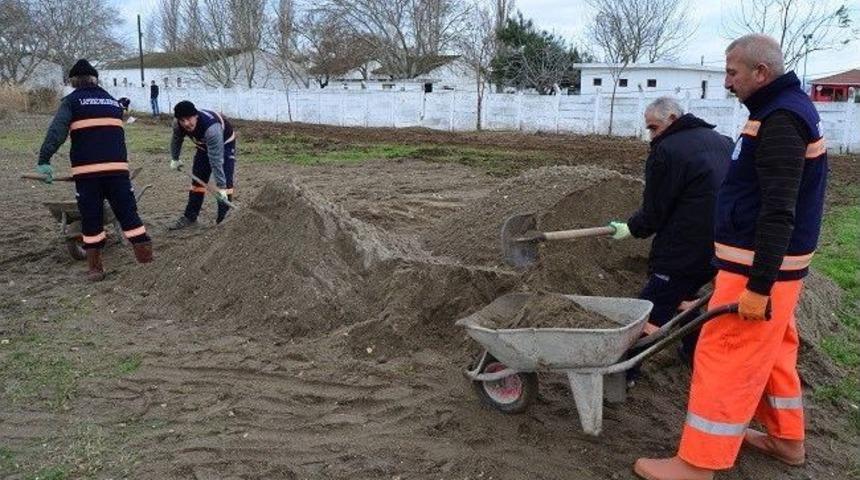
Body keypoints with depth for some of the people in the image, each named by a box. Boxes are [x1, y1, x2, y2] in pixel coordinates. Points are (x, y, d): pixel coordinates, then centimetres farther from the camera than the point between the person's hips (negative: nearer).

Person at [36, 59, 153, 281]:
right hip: (117, 166, 3)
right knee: (127, 212, 7)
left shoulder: (72, 100, 7)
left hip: (86, 169, -2)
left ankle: (95, 267, 9)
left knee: (91, 218, 5)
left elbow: (57, 130, -7)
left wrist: (44, 159, -11)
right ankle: (146, 256, 4)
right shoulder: (113, 101, 21)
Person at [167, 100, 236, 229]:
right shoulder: (178, 125, -25)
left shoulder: (211, 127, -44)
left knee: (225, 181, -17)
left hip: (224, 143, -6)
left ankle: (223, 218, -9)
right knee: (198, 179, 7)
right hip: (204, 145, 6)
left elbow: (216, 160, -44)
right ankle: (190, 217, 16)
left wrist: (221, 187, -44)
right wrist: (175, 159, 15)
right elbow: (176, 139, 2)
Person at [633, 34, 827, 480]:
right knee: (773, 352, 21)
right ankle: (786, 438, 37)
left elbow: (779, 213, -26)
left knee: (724, 360, -5)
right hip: (770, 262, 11)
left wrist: (759, 285, -26)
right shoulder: (785, 110, 14)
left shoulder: (781, 121, -19)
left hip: (757, 268, -11)